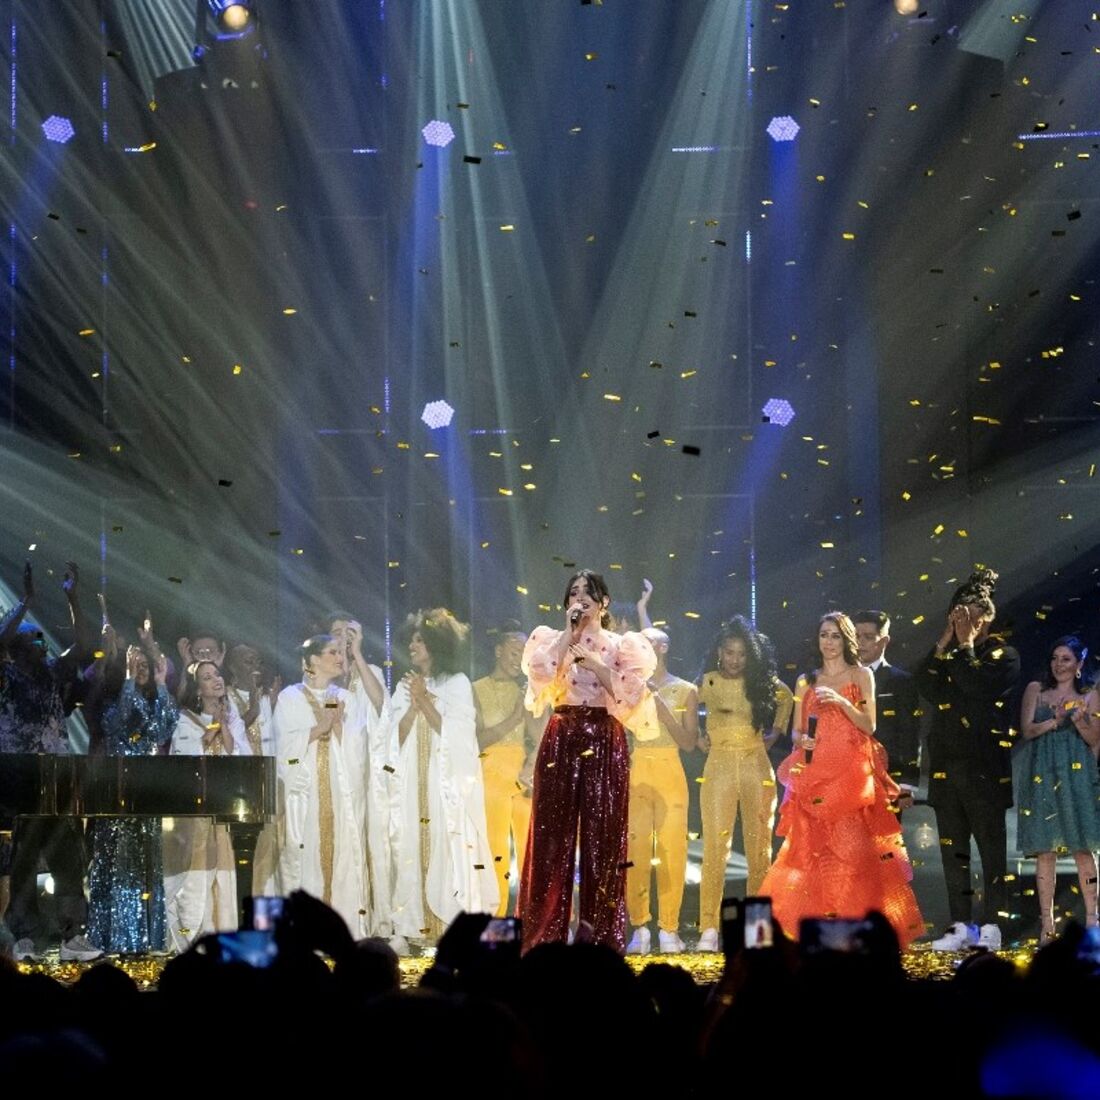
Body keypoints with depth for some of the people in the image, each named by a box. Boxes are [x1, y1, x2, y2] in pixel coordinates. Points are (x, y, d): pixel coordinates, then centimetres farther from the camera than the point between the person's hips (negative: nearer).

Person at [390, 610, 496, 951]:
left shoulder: (457, 683, 3)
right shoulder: (405, 687, 16)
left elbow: (453, 733, -5)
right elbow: (398, 737, 8)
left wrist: (425, 701, -7)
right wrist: (414, 705, -5)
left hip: (448, 781, -4)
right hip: (413, 781, 4)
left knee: (450, 846, -9)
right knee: (412, 847, -4)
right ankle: (411, 929, -7)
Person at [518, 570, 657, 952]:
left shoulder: (620, 646, 10)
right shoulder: (554, 641, 12)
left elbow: (631, 693, -2)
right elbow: (541, 673, -9)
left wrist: (597, 665, -6)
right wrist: (569, 634, -4)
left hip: (605, 745, 0)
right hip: (561, 742, 0)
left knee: (603, 835, -3)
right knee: (553, 833, -4)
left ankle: (601, 935, -1)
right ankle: (545, 936, -3)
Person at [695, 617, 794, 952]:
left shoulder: (763, 681, 6)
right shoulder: (708, 682, 1)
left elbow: (787, 699, 24)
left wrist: (776, 731, 15)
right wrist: (699, 738, 0)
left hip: (757, 765, 2)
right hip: (720, 766, -2)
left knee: (759, 845, 4)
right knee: (715, 845, -11)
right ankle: (709, 928, -14)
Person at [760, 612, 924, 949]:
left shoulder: (861, 676, 8)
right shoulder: (806, 682, 16)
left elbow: (869, 726, 0)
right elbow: (797, 732, 16)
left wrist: (841, 702, -14)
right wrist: (802, 740, -7)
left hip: (852, 774, -3)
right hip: (815, 775, 3)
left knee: (853, 849, -11)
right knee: (816, 850, -5)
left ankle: (859, 926, -11)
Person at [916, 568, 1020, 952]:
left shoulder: (1002, 656, 1)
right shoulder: (945, 657, 15)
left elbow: (980, 686, -17)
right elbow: (927, 687, -3)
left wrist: (966, 645, -10)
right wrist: (944, 644, -5)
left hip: (985, 768, -5)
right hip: (946, 768, 5)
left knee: (992, 848, -3)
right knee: (953, 849, 4)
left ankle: (992, 925, -2)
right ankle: (960, 926, 6)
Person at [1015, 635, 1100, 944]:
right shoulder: (1035, 690, 10)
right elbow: (1026, 730, 2)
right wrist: (1054, 721, -15)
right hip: (1042, 776, 0)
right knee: (1045, 850, -2)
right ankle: (1046, 923, -2)